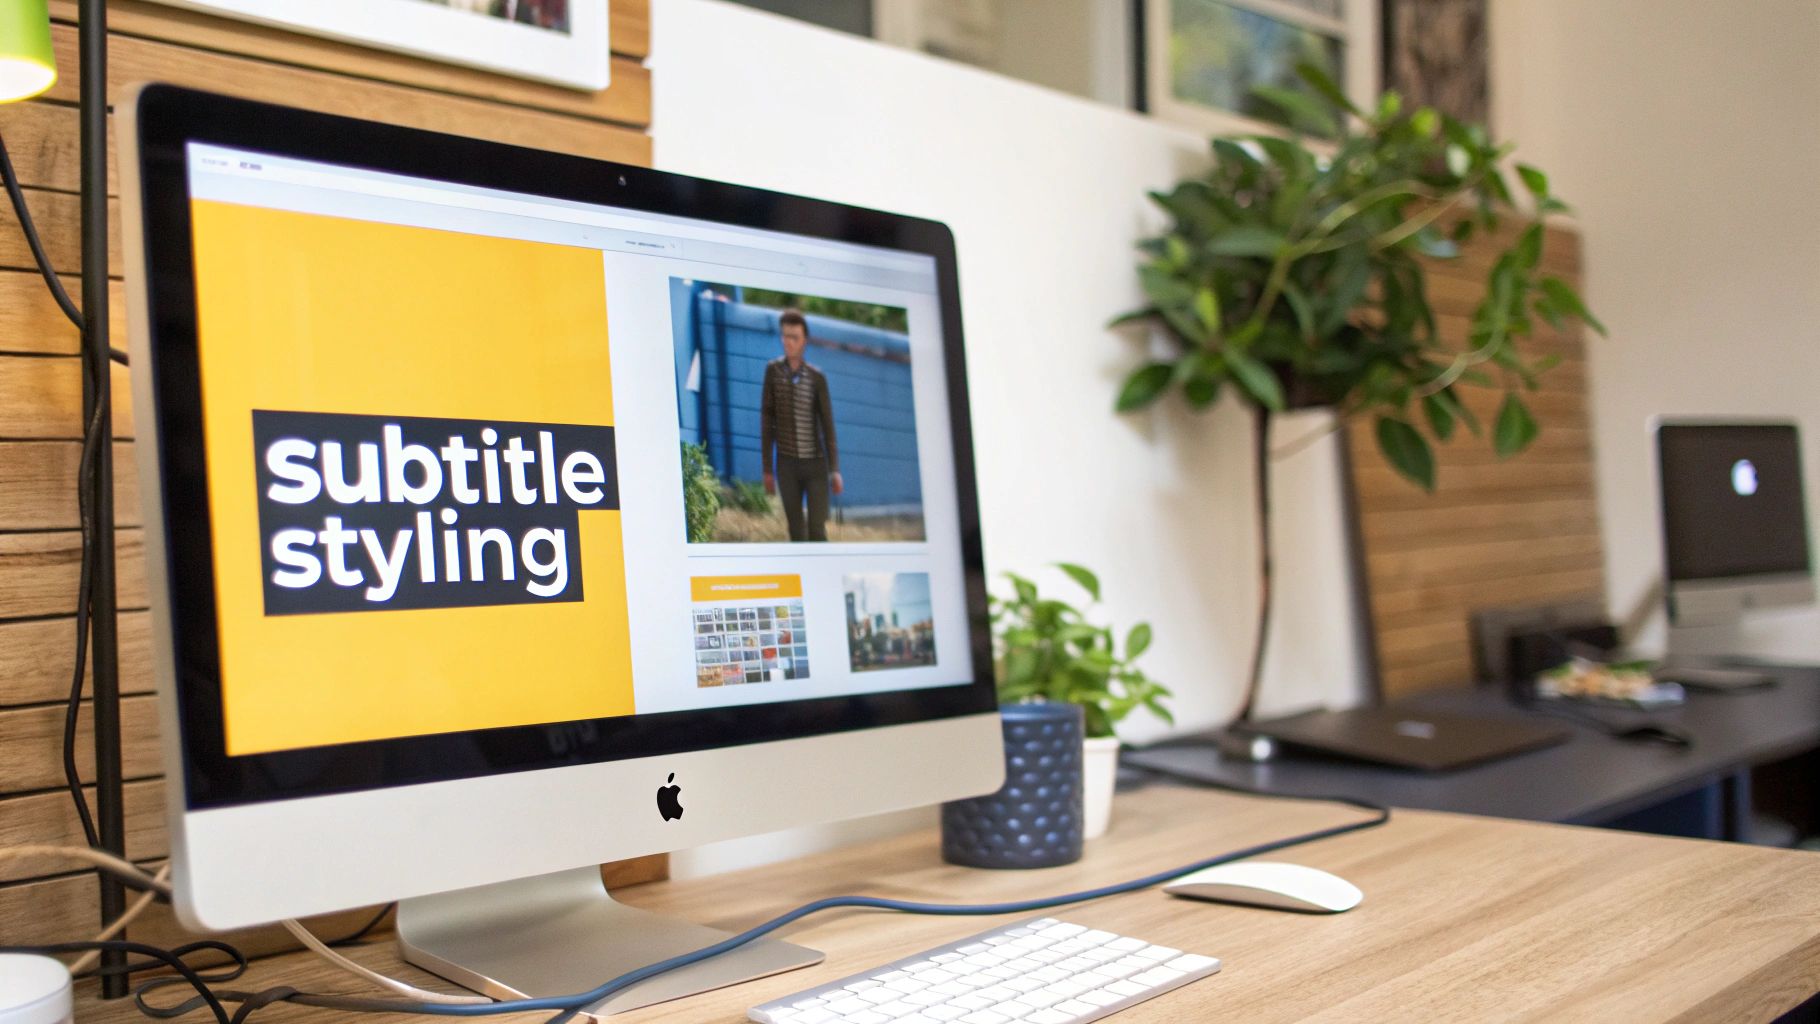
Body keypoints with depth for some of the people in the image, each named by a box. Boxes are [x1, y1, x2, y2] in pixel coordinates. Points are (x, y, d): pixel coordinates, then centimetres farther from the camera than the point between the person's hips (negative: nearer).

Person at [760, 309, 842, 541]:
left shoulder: (817, 377, -3)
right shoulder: (773, 370, -3)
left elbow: (828, 425, -1)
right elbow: (766, 422, 0)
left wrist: (835, 470, -7)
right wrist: (767, 469, -1)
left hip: (815, 463, -1)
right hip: (787, 464, 1)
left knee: (817, 529, -5)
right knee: (796, 530, 5)